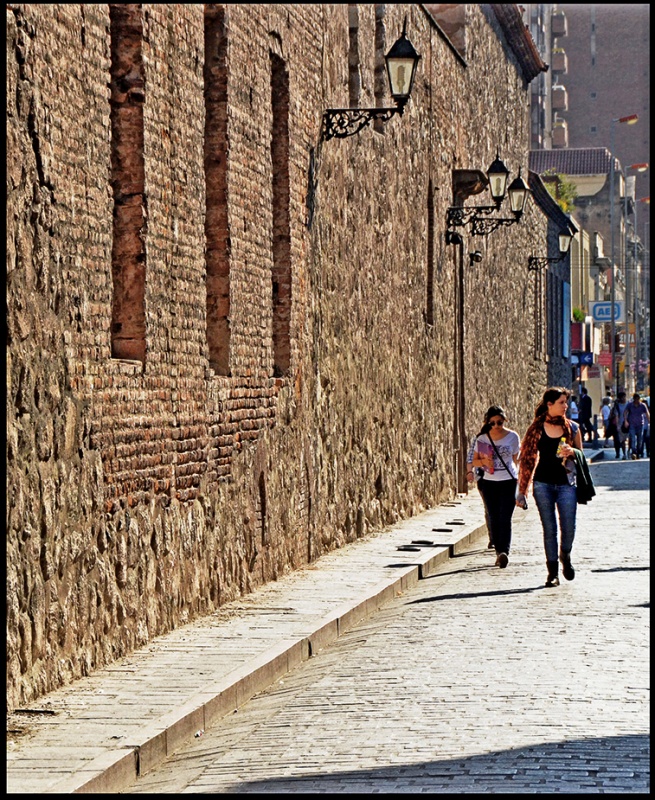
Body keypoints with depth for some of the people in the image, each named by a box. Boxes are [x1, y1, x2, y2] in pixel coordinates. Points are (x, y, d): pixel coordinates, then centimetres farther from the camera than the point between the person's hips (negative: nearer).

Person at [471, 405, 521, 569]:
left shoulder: (513, 437, 0)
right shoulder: (482, 439, 3)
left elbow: (515, 460, 9)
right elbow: (474, 461, 9)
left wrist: (519, 486, 10)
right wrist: (483, 461, -14)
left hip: (508, 482, -2)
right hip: (489, 482, 2)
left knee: (505, 518, -13)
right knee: (493, 519, 4)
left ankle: (504, 551, -23)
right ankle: (499, 552, 12)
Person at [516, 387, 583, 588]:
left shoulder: (572, 427, 5)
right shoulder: (536, 428, 1)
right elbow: (528, 458, 4)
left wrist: (571, 452, -13)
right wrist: (522, 490, 3)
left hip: (566, 483, 1)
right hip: (543, 483, -1)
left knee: (568, 527, -3)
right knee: (549, 529, 2)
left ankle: (565, 557, 28)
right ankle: (552, 571, 10)